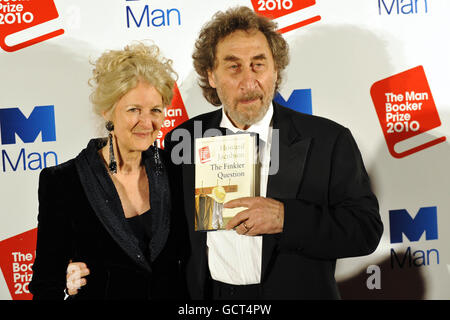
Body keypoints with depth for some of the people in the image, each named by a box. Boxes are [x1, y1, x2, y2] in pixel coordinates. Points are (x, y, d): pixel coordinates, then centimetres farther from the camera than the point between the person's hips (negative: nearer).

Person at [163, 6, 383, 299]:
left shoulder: (329, 140, -10)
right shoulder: (181, 141, -2)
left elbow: (367, 230, -14)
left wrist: (286, 217, -26)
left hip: (296, 292, -2)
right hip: (207, 295, 2)